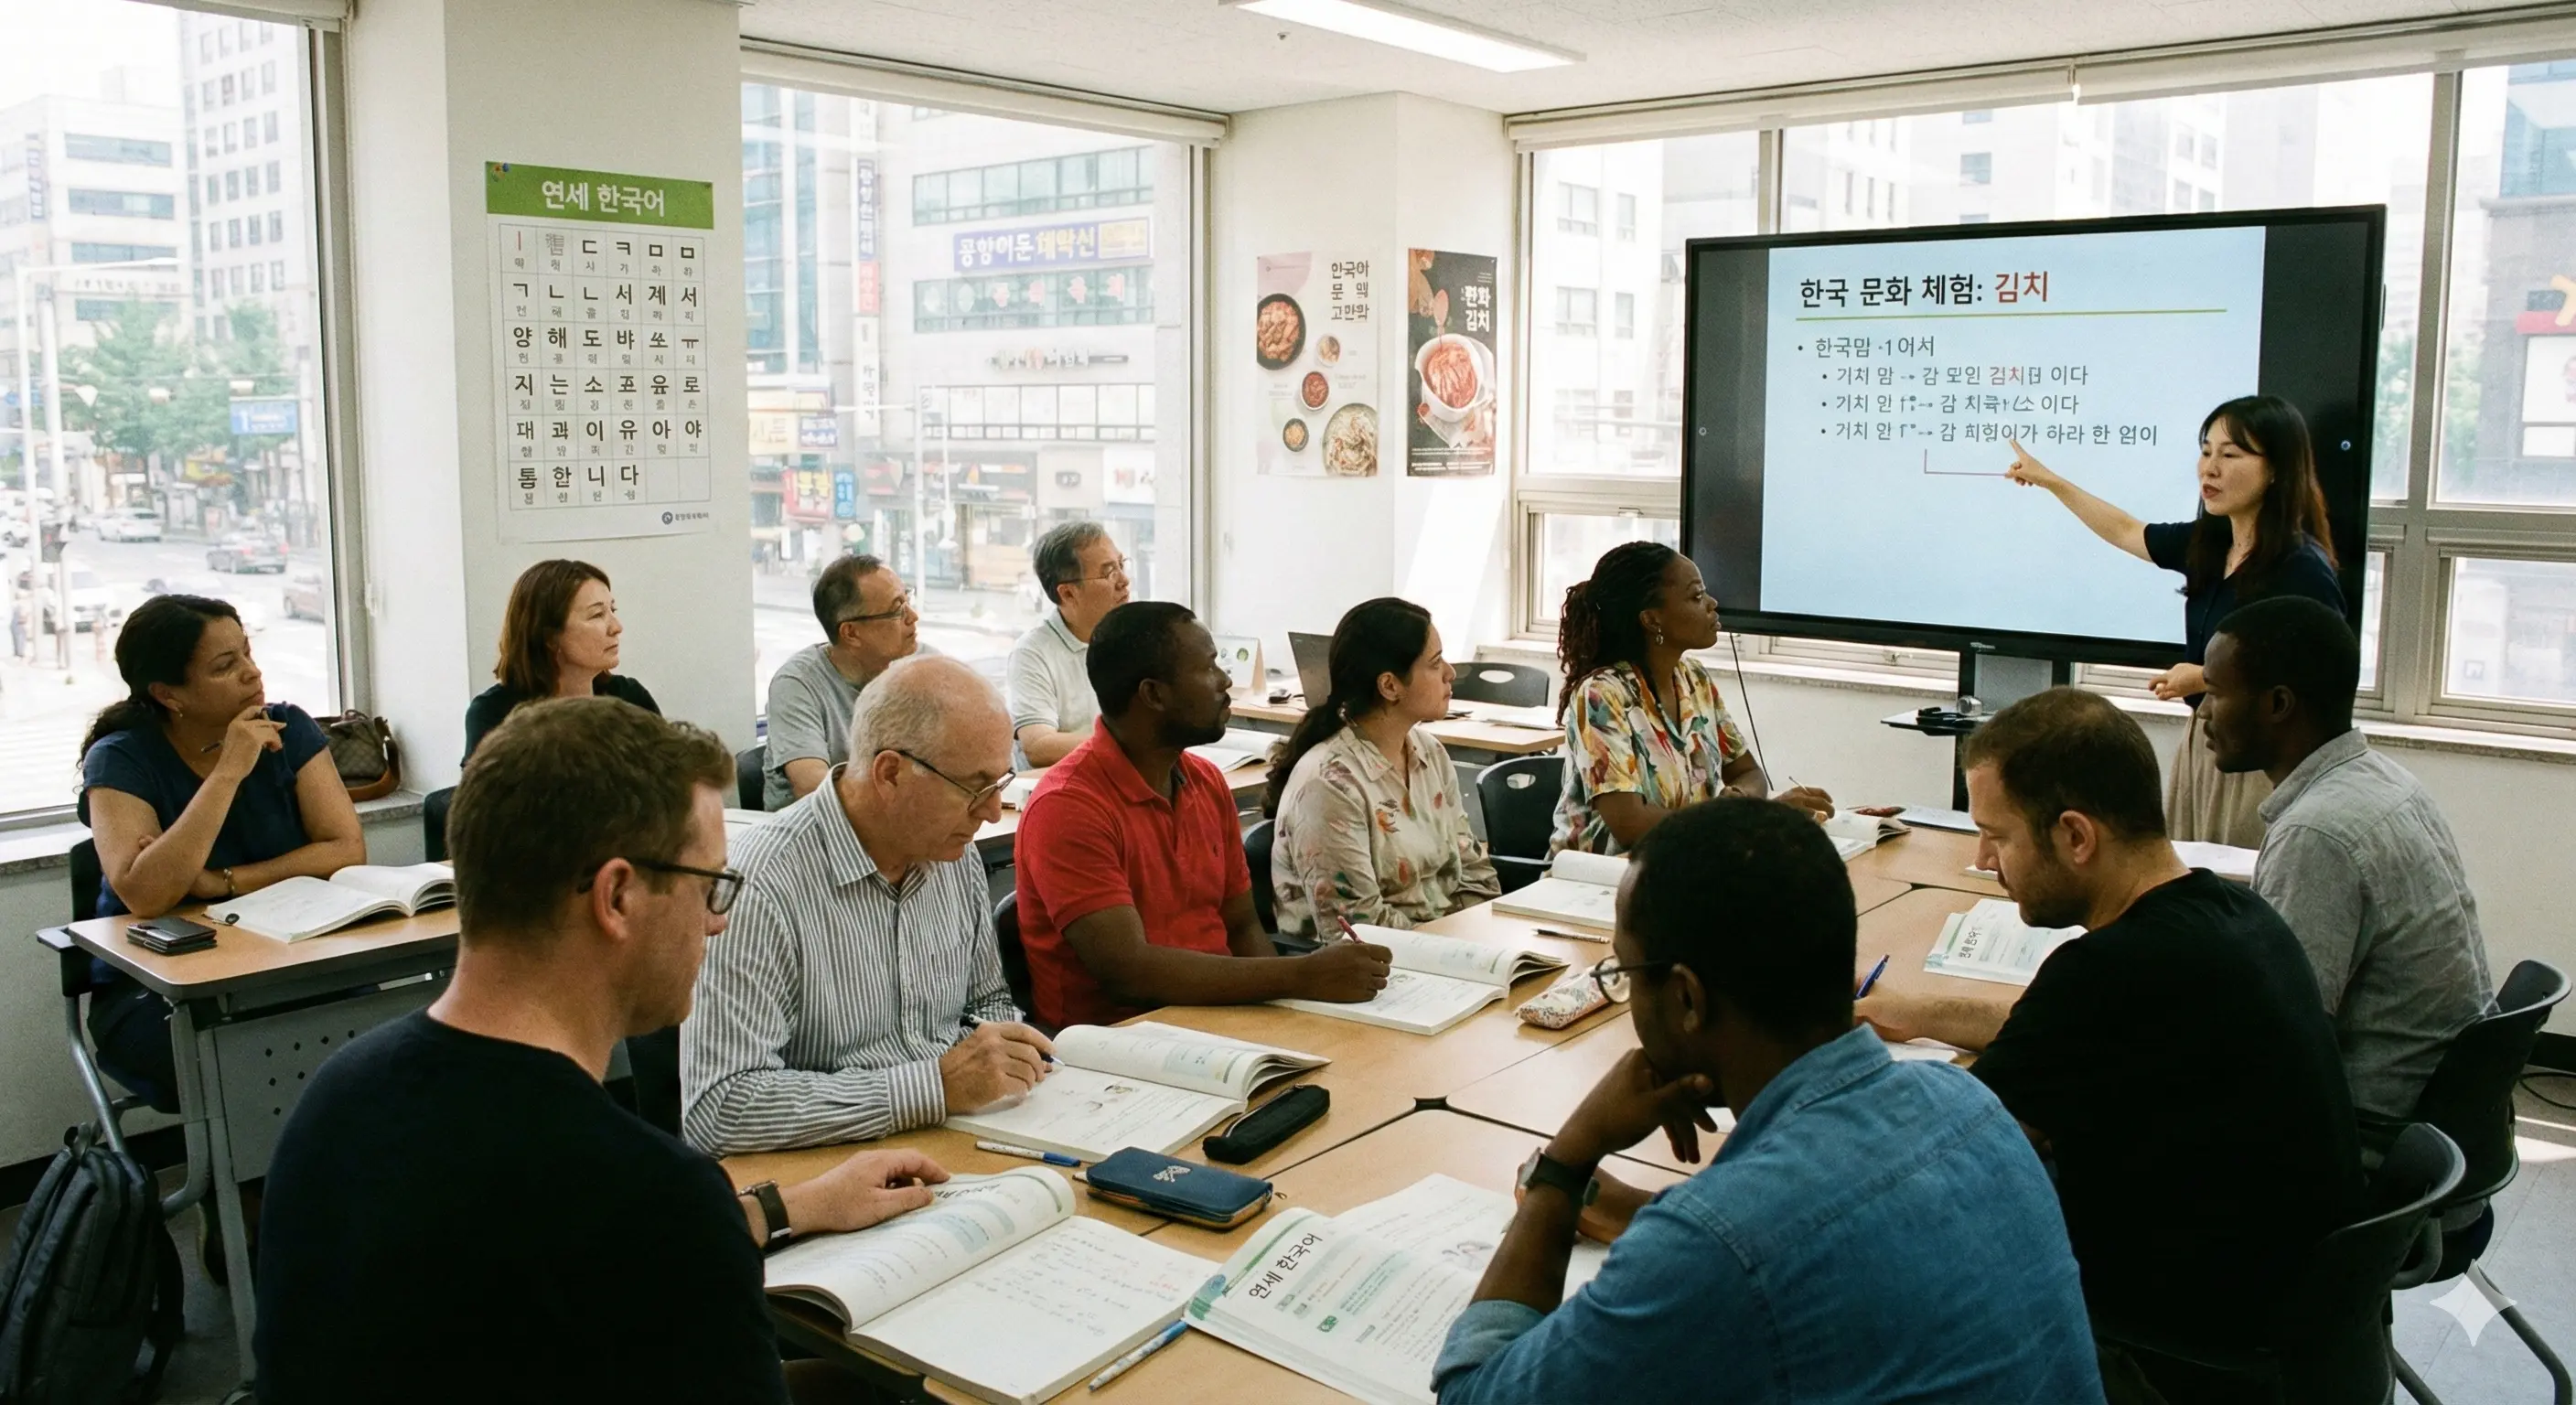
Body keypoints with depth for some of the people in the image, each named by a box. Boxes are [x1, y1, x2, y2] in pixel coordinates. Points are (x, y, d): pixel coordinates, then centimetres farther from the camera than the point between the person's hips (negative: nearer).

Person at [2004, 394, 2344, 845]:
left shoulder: (2303, 570, -16)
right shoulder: (2207, 544, 7)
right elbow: (2125, 531, 26)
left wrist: (2210, 679, -22)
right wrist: (2048, 480, 30)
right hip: (2201, 746, 7)